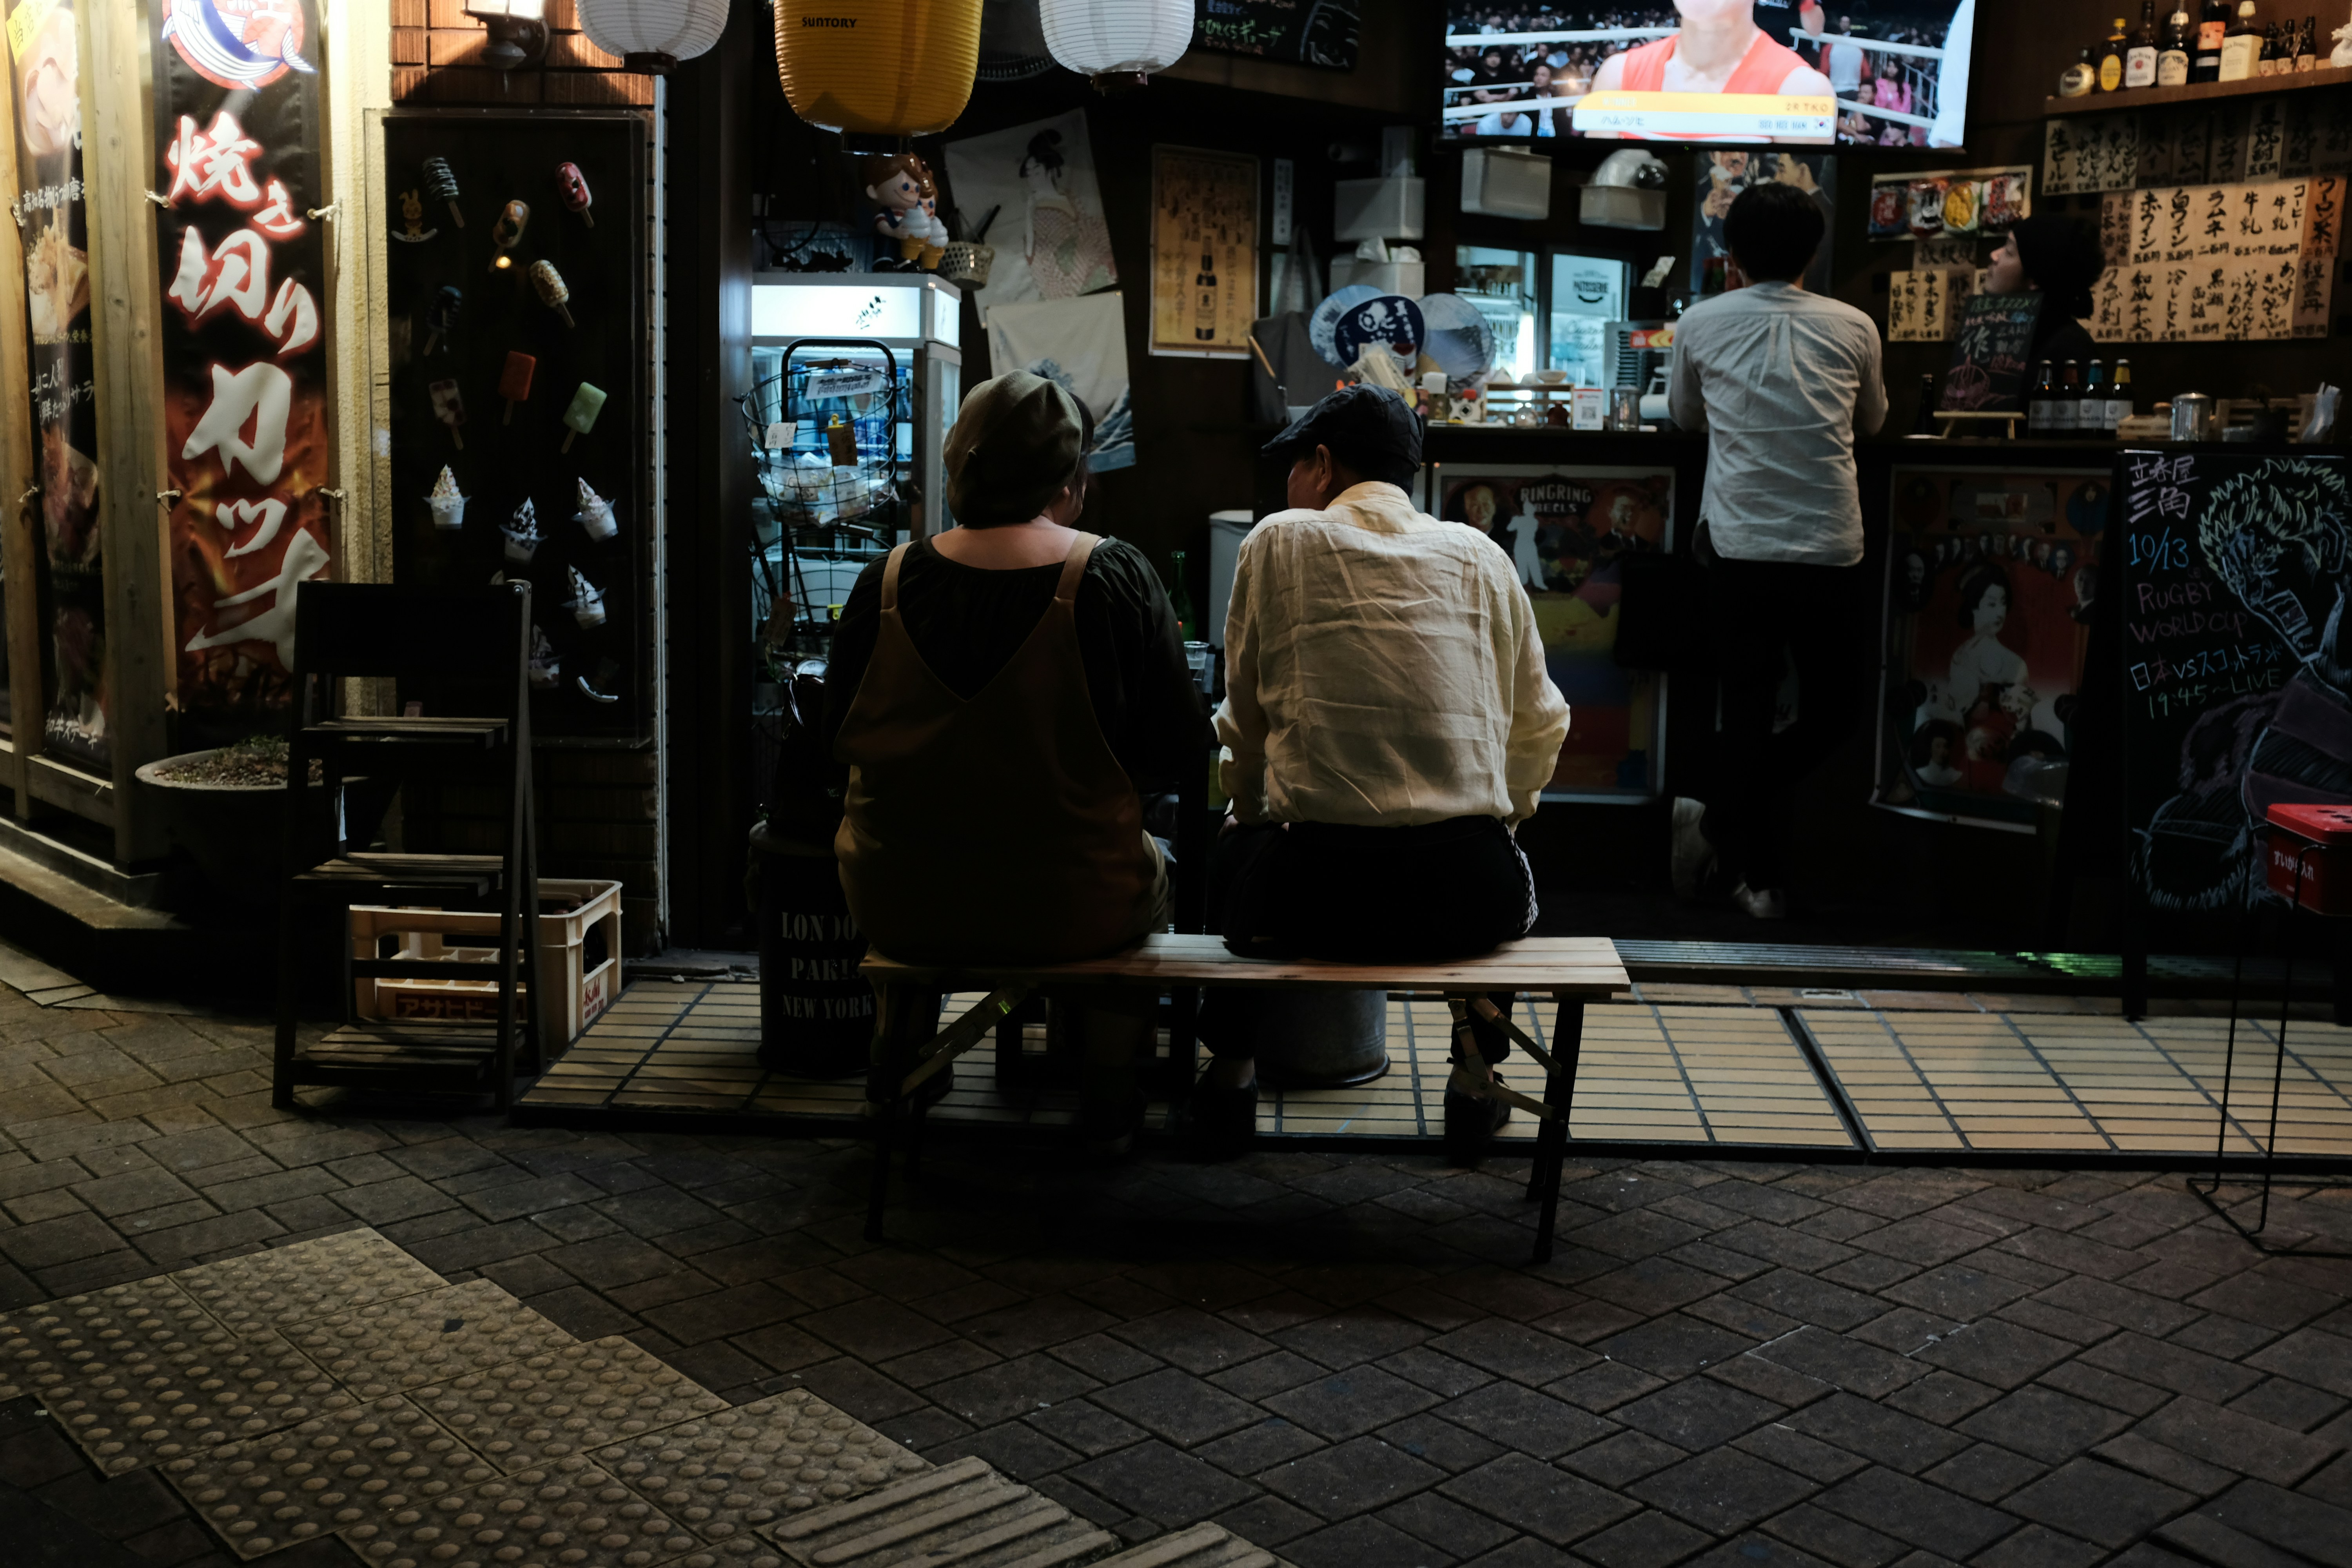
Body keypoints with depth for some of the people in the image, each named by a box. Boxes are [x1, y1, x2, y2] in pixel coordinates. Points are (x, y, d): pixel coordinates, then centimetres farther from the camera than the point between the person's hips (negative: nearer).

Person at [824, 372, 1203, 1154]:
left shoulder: (886, 582, -9)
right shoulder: (1113, 578, -16)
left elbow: (839, 735, 5)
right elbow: (1179, 749, -10)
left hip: (899, 910, 2)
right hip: (1070, 911, -2)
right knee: (1148, 869, 32)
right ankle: (1107, 1100, 42)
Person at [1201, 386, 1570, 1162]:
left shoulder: (1279, 543, 5)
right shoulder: (1481, 555, 11)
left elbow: (1244, 721, 11)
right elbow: (1540, 728, 16)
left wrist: (1250, 811, 30)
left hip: (1314, 896, -1)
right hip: (1463, 898, 2)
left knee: (1232, 851, 33)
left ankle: (1231, 1076, 33)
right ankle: (1475, 1079, 28)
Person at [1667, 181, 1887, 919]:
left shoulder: (1701, 323, 1)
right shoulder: (1853, 326, 2)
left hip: (1737, 547, 1)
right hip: (1829, 552, -1)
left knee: (1746, 710, 12)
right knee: (1833, 713, 15)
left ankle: (1756, 874, 16)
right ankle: (1720, 818, 3)